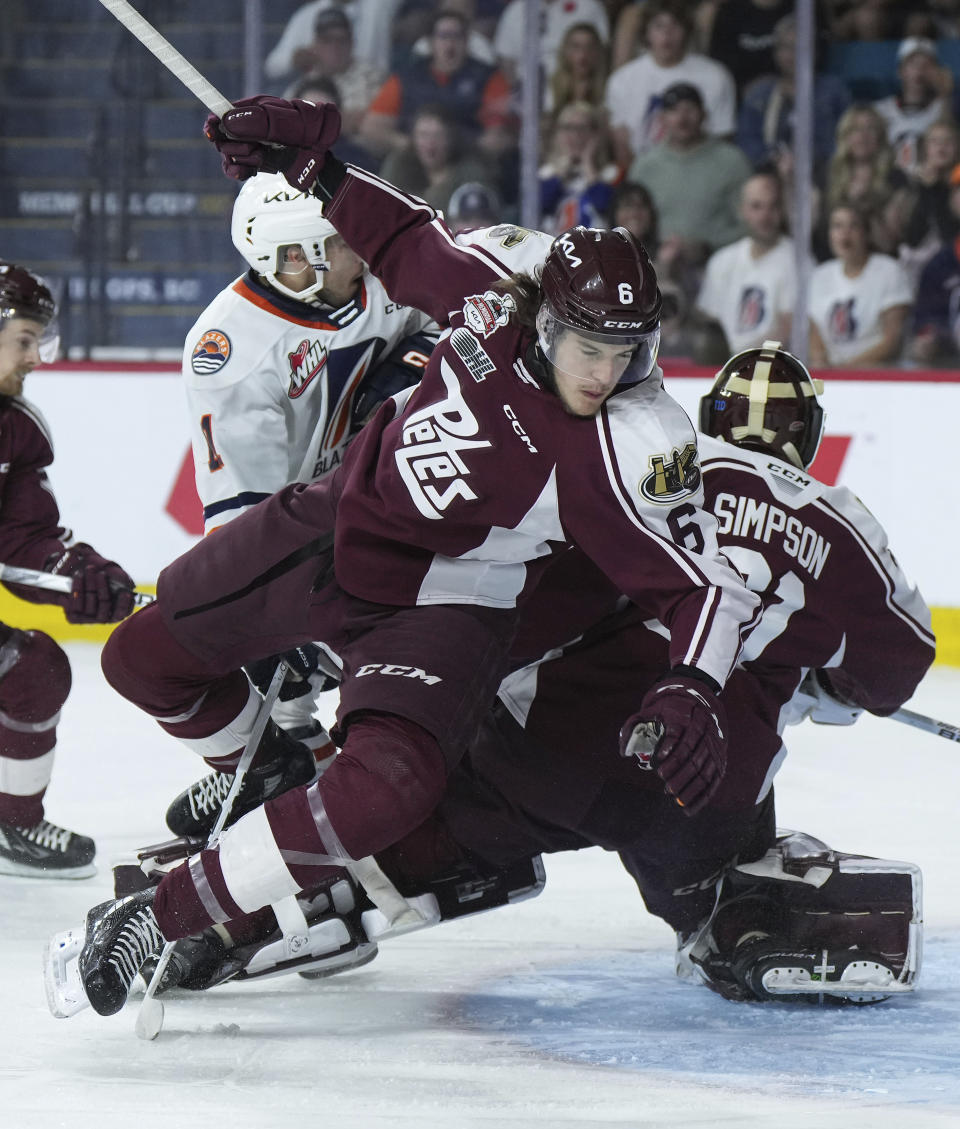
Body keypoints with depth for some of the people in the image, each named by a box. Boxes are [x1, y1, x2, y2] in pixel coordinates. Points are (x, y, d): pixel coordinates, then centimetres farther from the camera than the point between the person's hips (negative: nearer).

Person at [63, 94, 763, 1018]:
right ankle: (257, 771, 47)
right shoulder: (500, 280, -17)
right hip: (335, 522, 5)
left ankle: (159, 921, -20)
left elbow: (703, 584, -23)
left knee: (383, 793, -30)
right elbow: (406, 244, 4)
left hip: (440, 604, -5)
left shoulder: (633, 451, -27)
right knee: (145, 661, 16)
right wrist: (308, 162, -2)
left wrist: (693, 690, -40)